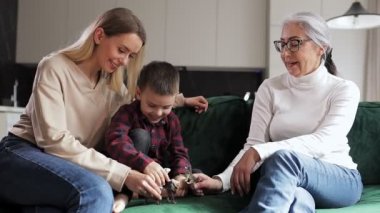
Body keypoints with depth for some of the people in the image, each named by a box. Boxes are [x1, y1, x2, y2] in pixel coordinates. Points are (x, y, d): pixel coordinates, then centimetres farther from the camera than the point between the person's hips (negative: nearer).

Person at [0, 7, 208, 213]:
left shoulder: (111, 83, 10)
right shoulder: (54, 67, -11)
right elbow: (54, 140, -22)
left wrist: (180, 100, 24)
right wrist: (124, 174, -28)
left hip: (63, 166, 5)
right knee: (96, 191, -36)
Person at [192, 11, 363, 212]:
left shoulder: (344, 90, -2)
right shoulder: (270, 88, 5)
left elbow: (323, 142, -20)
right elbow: (254, 145, -4)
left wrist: (259, 152, -33)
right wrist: (222, 180, -24)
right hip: (287, 180, 1)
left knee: (284, 157, -37)